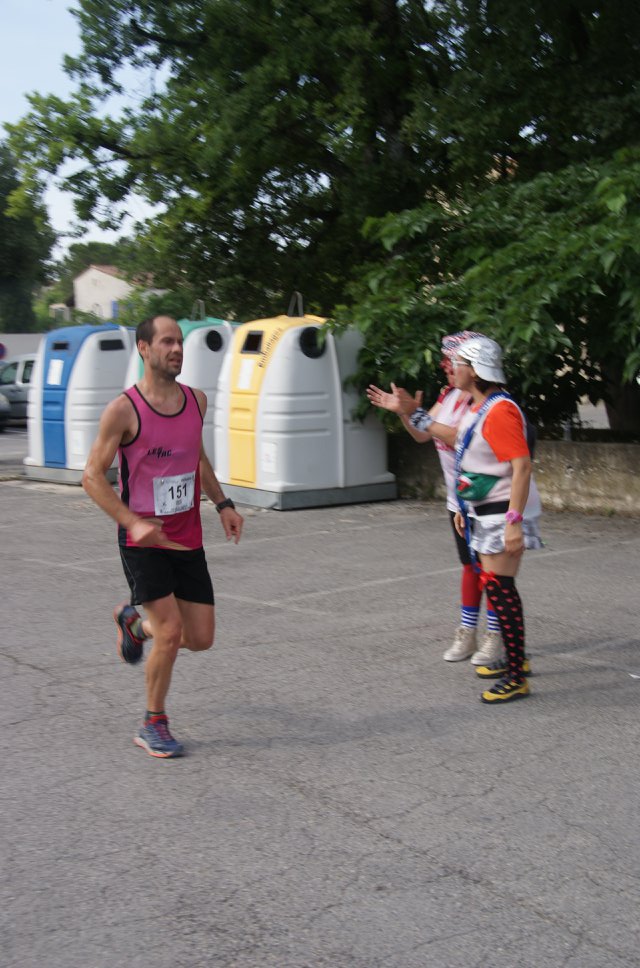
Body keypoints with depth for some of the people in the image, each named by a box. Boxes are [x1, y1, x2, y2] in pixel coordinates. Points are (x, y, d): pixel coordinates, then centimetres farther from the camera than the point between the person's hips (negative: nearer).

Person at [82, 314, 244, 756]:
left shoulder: (196, 400, 4)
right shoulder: (124, 410, -13)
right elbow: (93, 476, -11)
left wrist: (223, 503, 9)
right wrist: (133, 522, -23)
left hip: (188, 540, 6)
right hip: (144, 541, -5)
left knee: (201, 638, 6)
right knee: (171, 634, -13)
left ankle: (134, 623, 37)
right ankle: (154, 726, 10)